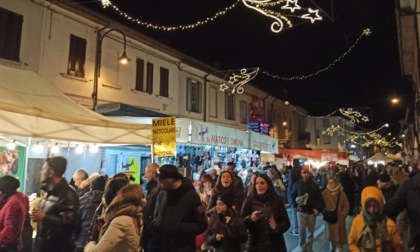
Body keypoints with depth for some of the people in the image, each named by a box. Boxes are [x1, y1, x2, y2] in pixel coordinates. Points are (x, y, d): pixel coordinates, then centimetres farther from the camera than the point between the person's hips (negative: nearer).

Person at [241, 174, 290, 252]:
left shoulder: (278, 200, 2)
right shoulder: (249, 201, -2)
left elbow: (286, 222, 4)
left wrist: (276, 227, -15)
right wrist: (250, 219, -19)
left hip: (275, 245, 1)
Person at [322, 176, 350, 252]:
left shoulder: (341, 193, -6)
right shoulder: (325, 193, -5)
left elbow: (346, 205, -1)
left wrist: (343, 214, -7)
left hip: (339, 218, -1)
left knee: (339, 235, 3)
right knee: (331, 234, 12)